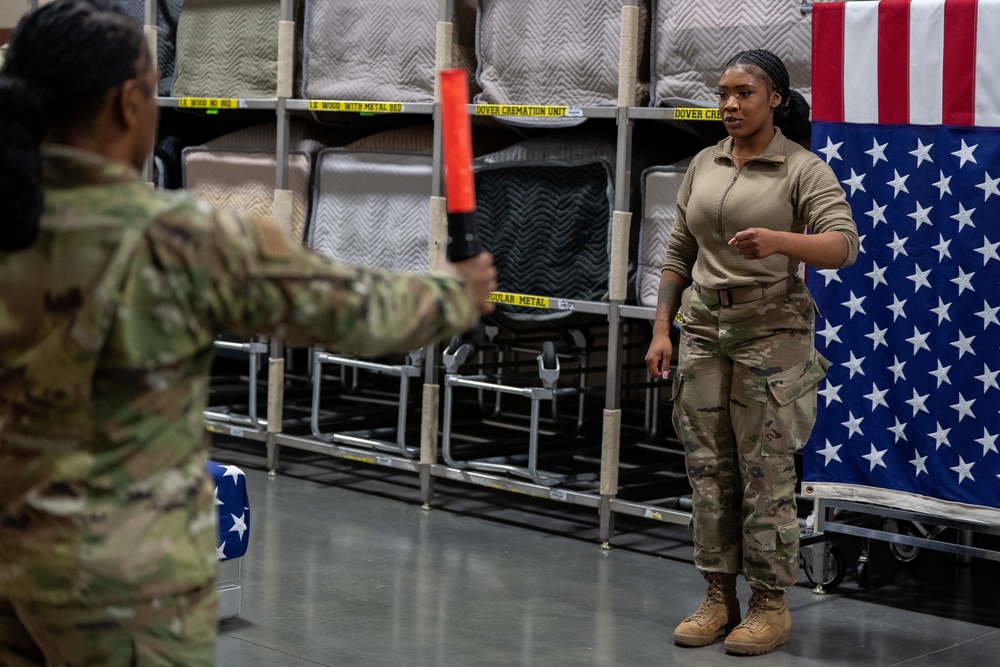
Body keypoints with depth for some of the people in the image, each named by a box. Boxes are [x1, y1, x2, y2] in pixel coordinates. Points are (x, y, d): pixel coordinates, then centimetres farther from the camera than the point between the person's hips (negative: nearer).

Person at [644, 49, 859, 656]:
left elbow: (844, 244, -19)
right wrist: (662, 329, 7)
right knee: (708, 467, 6)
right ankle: (720, 598, 16)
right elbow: (679, 254, 15)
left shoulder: (803, 169, -6)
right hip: (704, 327, 5)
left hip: (772, 329, -5)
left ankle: (772, 605, 6)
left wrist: (780, 242, -37)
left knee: (766, 470, -4)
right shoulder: (704, 165, 11)